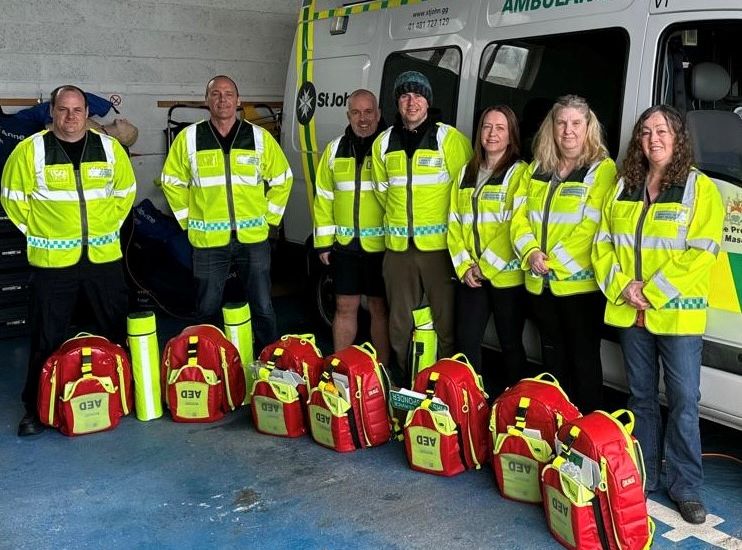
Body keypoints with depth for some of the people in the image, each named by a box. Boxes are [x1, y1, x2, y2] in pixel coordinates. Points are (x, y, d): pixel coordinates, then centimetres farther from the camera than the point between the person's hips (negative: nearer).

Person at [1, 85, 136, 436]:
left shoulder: (109, 148, 3)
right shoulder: (30, 150, -4)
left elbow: (125, 191, 13)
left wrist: (106, 227, 7)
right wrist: (40, 232, -1)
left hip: (104, 256, 3)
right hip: (52, 260, -3)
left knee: (118, 330, 13)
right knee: (47, 340, 4)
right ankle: (36, 408, 16)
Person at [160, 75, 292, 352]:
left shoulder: (260, 137, 3)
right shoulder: (188, 138, 2)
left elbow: (282, 179, 13)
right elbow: (172, 183, 12)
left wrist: (268, 217, 7)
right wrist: (188, 219, 6)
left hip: (253, 238, 0)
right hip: (208, 240, 0)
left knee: (263, 308, 7)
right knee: (208, 312, 9)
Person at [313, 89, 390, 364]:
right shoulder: (335, 149, 9)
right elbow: (324, 197, 10)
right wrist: (324, 242, 4)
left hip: (380, 246, -3)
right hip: (344, 245, 3)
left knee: (379, 308, 7)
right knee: (345, 307, 11)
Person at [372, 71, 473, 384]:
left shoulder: (450, 138, -5)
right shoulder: (383, 143, 9)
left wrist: (453, 229, -1)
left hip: (440, 245, -4)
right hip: (398, 247, 5)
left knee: (446, 323, 0)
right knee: (399, 324, 13)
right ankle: (405, 383, 27)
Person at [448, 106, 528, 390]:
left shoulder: (519, 172, -4)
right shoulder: (466, 173, 14)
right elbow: (454, 222, 9)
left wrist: (485, 266, -14)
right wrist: (464, 266, -4)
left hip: (506, 276, -4)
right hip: (469, 275, 5)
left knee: (510, 344, 6)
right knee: (466, 340, 5)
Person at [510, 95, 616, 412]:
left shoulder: (602, 170, -6)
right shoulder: (536, 170, 11)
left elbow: (592, 225, -15)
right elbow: (519, 217, 6)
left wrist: (553, 259, -19)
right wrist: (531, 253, -12)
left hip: (580, 282, -6)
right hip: (539, 282, 6)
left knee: (584, 358, 4)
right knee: (552, 357, 18)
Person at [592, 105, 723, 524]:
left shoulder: (701, 188, -4)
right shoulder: (624, 188, 10)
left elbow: (700, 253, -13)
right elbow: (603, 243, 8)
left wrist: (652, 292, -16)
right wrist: (622, 286, -7)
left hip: (678, 313, -4)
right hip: (629, 313, 4)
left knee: (684, 402, 1)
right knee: (641, 397, 14)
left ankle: (687, 487, 14)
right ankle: (641, 477, 26)